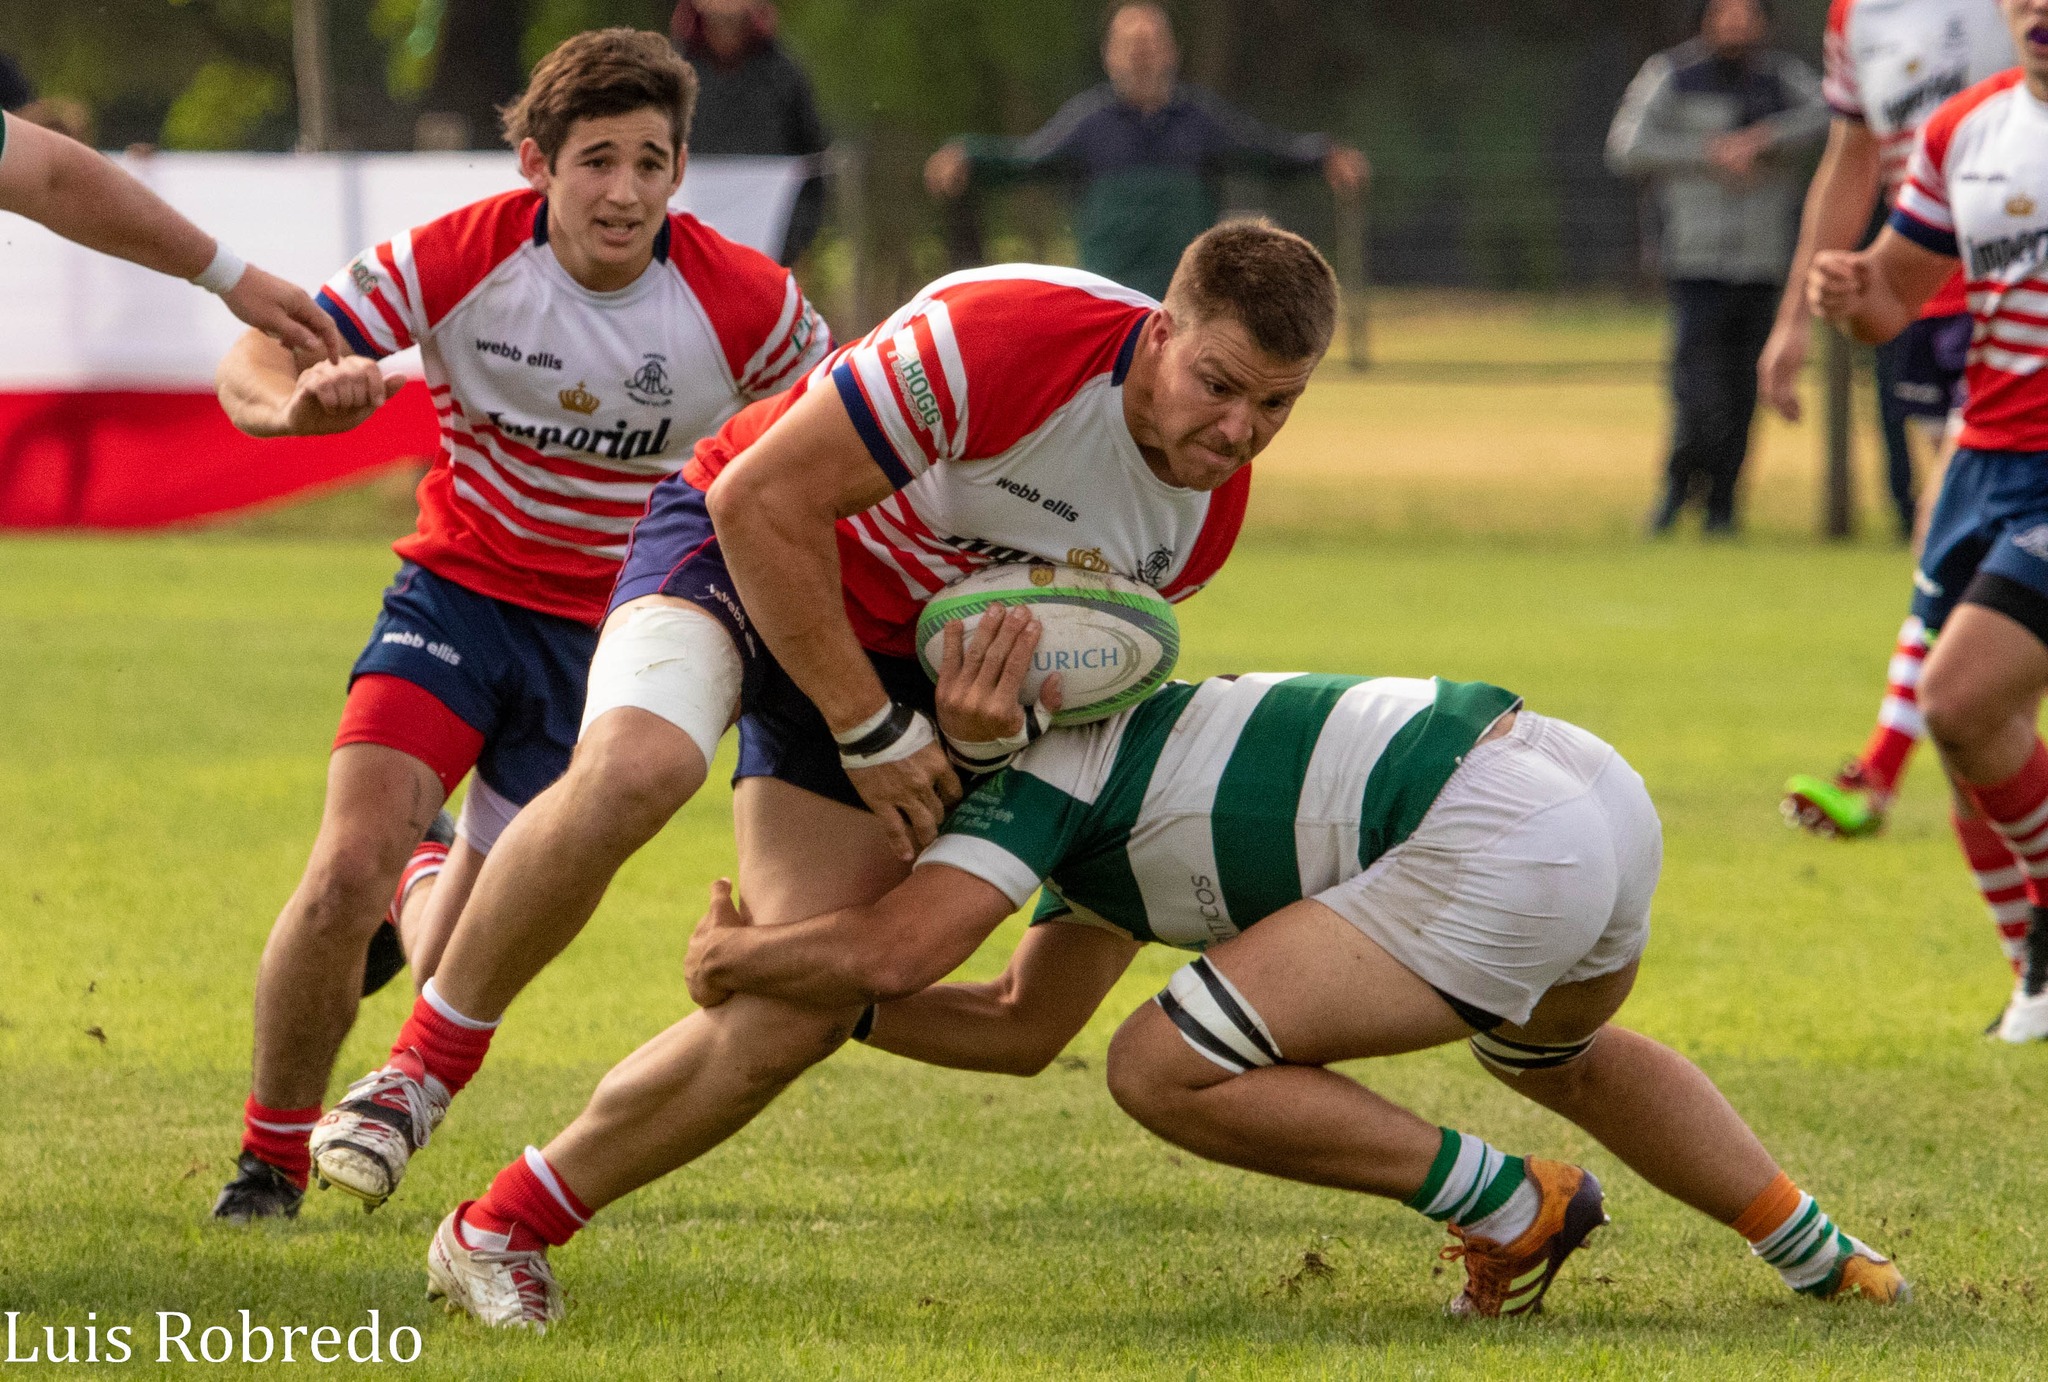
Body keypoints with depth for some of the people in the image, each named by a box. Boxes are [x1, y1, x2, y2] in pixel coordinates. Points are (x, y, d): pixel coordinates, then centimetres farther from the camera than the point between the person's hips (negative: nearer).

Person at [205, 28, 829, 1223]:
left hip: (612, 631, 1)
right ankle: (272, 1157, 1)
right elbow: (253, 368, -16)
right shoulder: (458, 260, -17)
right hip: (459, 591, 0)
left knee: (459, 973, -2)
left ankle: (430, 885, 39)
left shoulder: (744, 305, -17)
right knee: (349, 867, -23)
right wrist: (303, 397, -39)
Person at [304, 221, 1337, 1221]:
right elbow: (762, 498, -26)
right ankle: (426, 1067, -18)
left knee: (799, 1015, -9)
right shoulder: (1000, 337, -31)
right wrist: (866, 727, -22)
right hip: (741, 550, -6)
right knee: (634, 766, -38)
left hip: (902, 650, 6)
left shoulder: (1206, 510, -9)